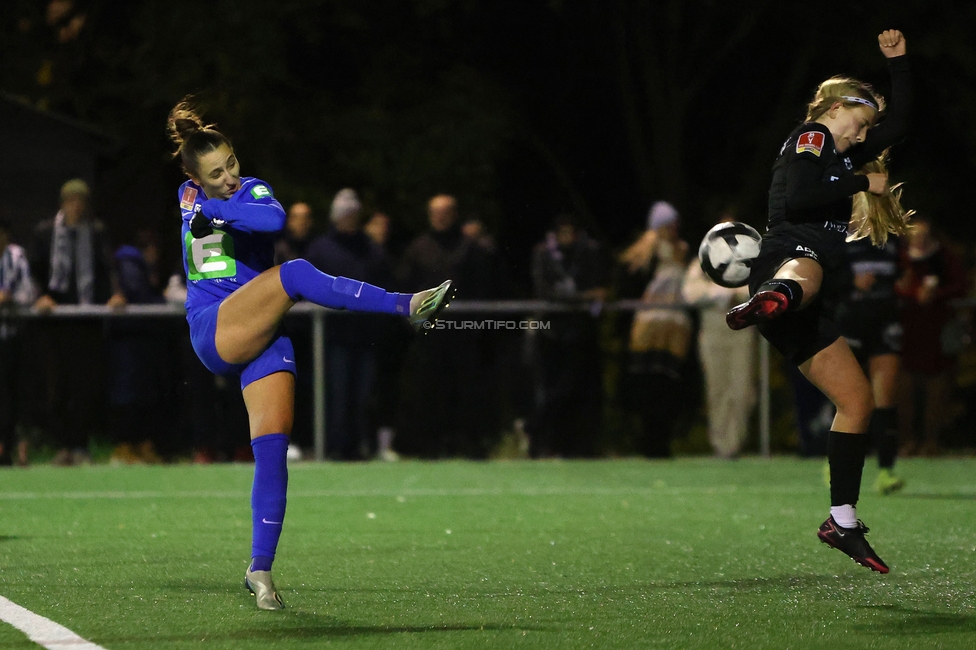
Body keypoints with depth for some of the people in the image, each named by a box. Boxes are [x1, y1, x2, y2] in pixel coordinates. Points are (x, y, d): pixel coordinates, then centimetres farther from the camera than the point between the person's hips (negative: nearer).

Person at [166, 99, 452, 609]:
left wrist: (213, 212, -17)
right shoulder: (189, 198, 14)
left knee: (272, 447, -12)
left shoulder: (251, 192, 4)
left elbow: (274, 218, -22)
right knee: (295, 274, -28)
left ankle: (260, 569, -5)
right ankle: (407, 307, -36)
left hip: (260, 338, 0)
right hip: (213, 332, 0)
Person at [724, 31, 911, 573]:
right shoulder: (810, 138, 7)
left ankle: (843, 522, 13)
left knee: (858, 399, 10)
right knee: (803, 271, -48)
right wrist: (863, 184, -6)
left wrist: (900, 63, 32)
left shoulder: (843, 156, 33)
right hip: (790, 255, -10)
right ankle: (769, 301, -88)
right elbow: (795, 196, -13)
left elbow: (899, 124, 41)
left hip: (812, 302, 10)